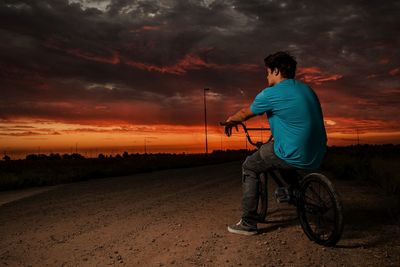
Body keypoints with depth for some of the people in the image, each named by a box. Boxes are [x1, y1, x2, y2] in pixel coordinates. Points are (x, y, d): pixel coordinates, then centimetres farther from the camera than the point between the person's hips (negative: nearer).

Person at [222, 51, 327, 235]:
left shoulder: (270, 94, -8)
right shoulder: (307, 89, 14)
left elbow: (244, 114, 6)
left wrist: (230, 121, 26)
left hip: (294, 157, -7)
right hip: (317, 156, 7)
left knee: (249, 168, 12)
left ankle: (248, 223, 13)